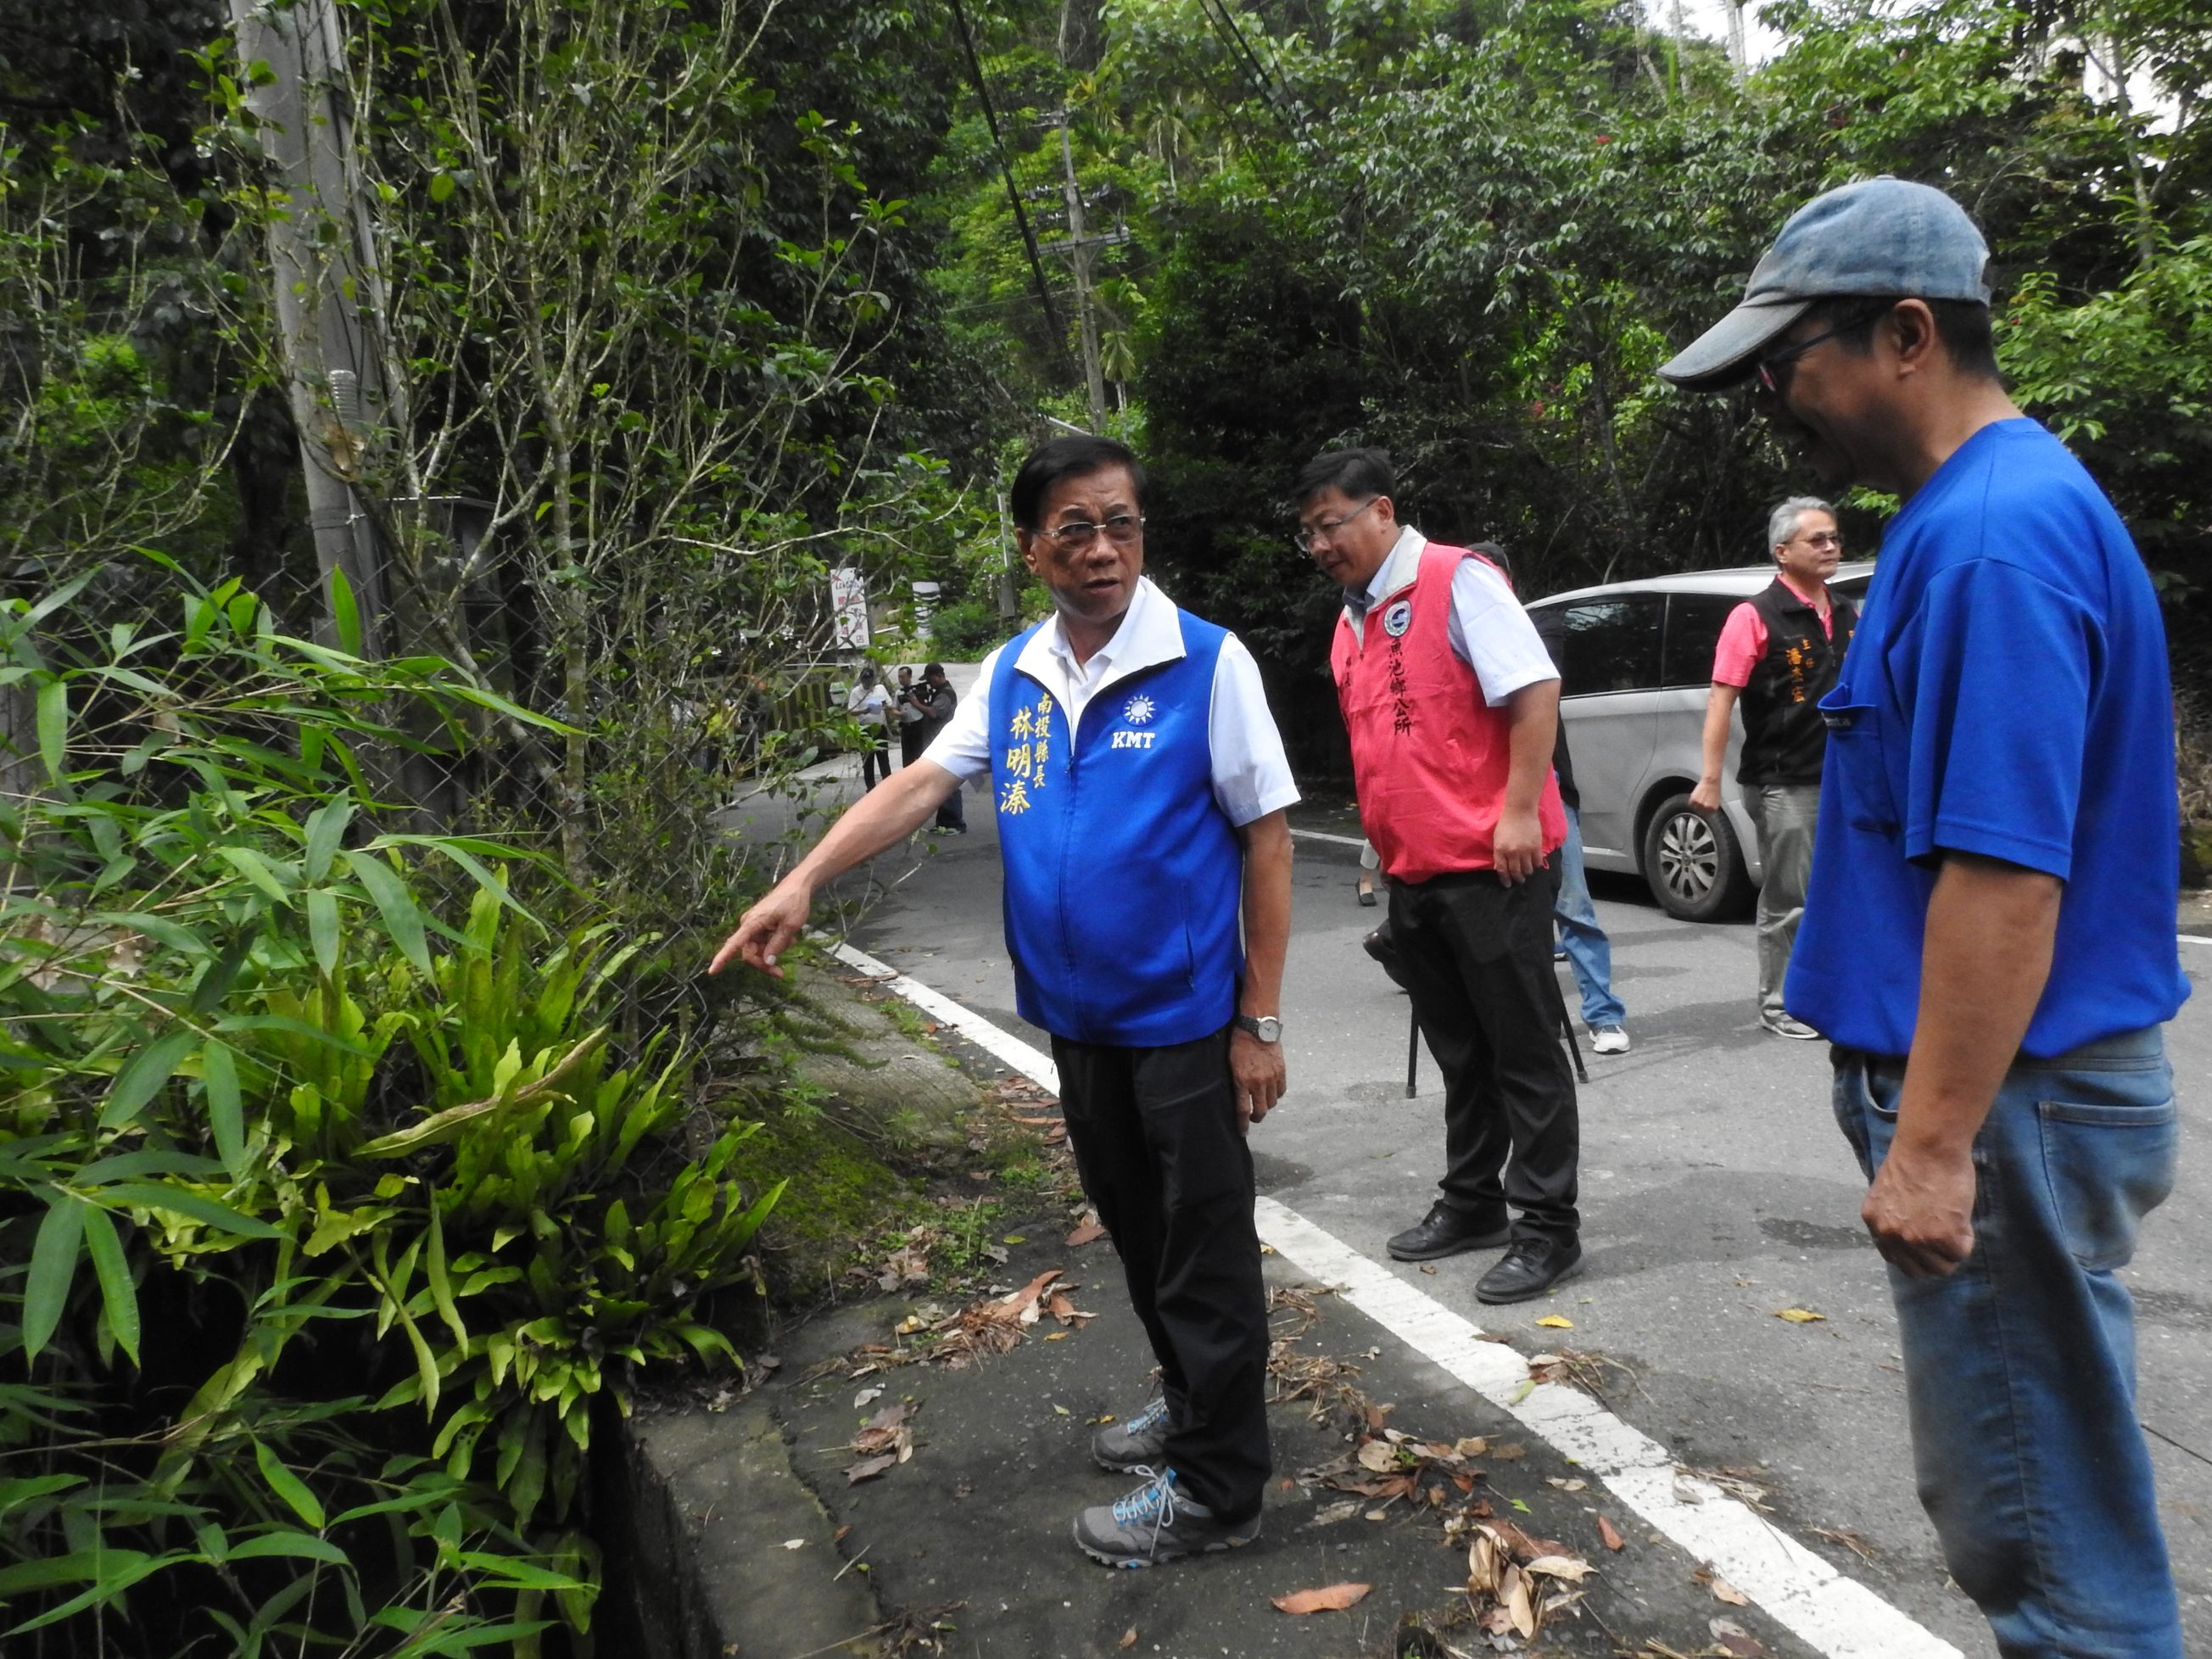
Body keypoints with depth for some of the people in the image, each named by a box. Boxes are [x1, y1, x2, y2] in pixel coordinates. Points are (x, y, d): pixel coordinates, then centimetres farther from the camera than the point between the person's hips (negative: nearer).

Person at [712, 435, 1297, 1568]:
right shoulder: (1012, 675, 3)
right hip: (1074, 1012, 6)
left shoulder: (1208, 664, -13)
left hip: (1183, 1013, -6)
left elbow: (1267, 843, -12)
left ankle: (1215, 1486, 20)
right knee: (1131, 1225, 20)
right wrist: (802, 882, -16)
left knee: (1203, 1247, 5)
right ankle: (1192, 1399, 41)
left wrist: (1259, 1021, -13)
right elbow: (921, 783, -1)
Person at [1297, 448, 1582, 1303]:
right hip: (1412, 872, 8)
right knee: (1458, 1051, 17)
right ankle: (1471, 1201, 30)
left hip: (1490, 865, -8)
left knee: (1523, 1049, 1)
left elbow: (1535, 690, -16)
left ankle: (1547, 1225, 11)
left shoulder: (1458, 581, -8)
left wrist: (1519, 812, -20)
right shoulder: (1352, 623, 16)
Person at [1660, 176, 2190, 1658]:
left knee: (2042, 1512, 7)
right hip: (2012, 1088, 10)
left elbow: (2005, 871, -26)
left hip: (2006, 1103, -10)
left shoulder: (1994, 536, -21)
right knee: (2039, 1476, 23)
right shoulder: (1983, 512, 11)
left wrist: (1932, 1143, -22)